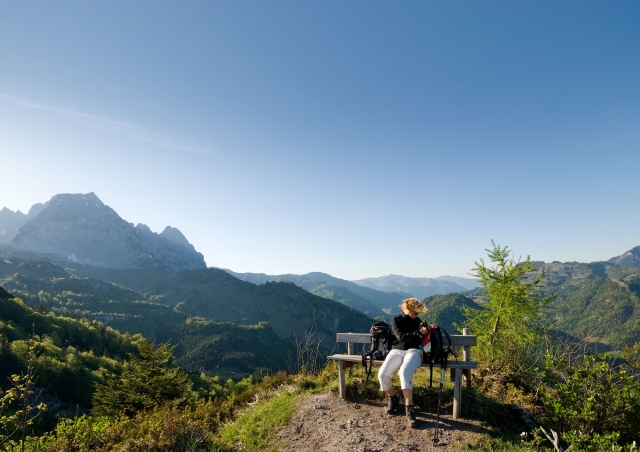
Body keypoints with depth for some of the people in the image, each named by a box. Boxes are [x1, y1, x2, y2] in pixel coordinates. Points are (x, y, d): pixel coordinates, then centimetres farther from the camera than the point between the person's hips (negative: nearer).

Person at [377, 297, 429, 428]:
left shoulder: (418, 321, 15)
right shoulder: (396, 320, 8)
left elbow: (422, 340, 15)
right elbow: (401, 337, -7)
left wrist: (428, 331, -5)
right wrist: (419, 333, -14)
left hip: (413, 351, -1)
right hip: (397, 351, 1)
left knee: (404, 372, -35)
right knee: (382, 374, -23)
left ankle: (409, 408, -27)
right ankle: (392, 399, 6)